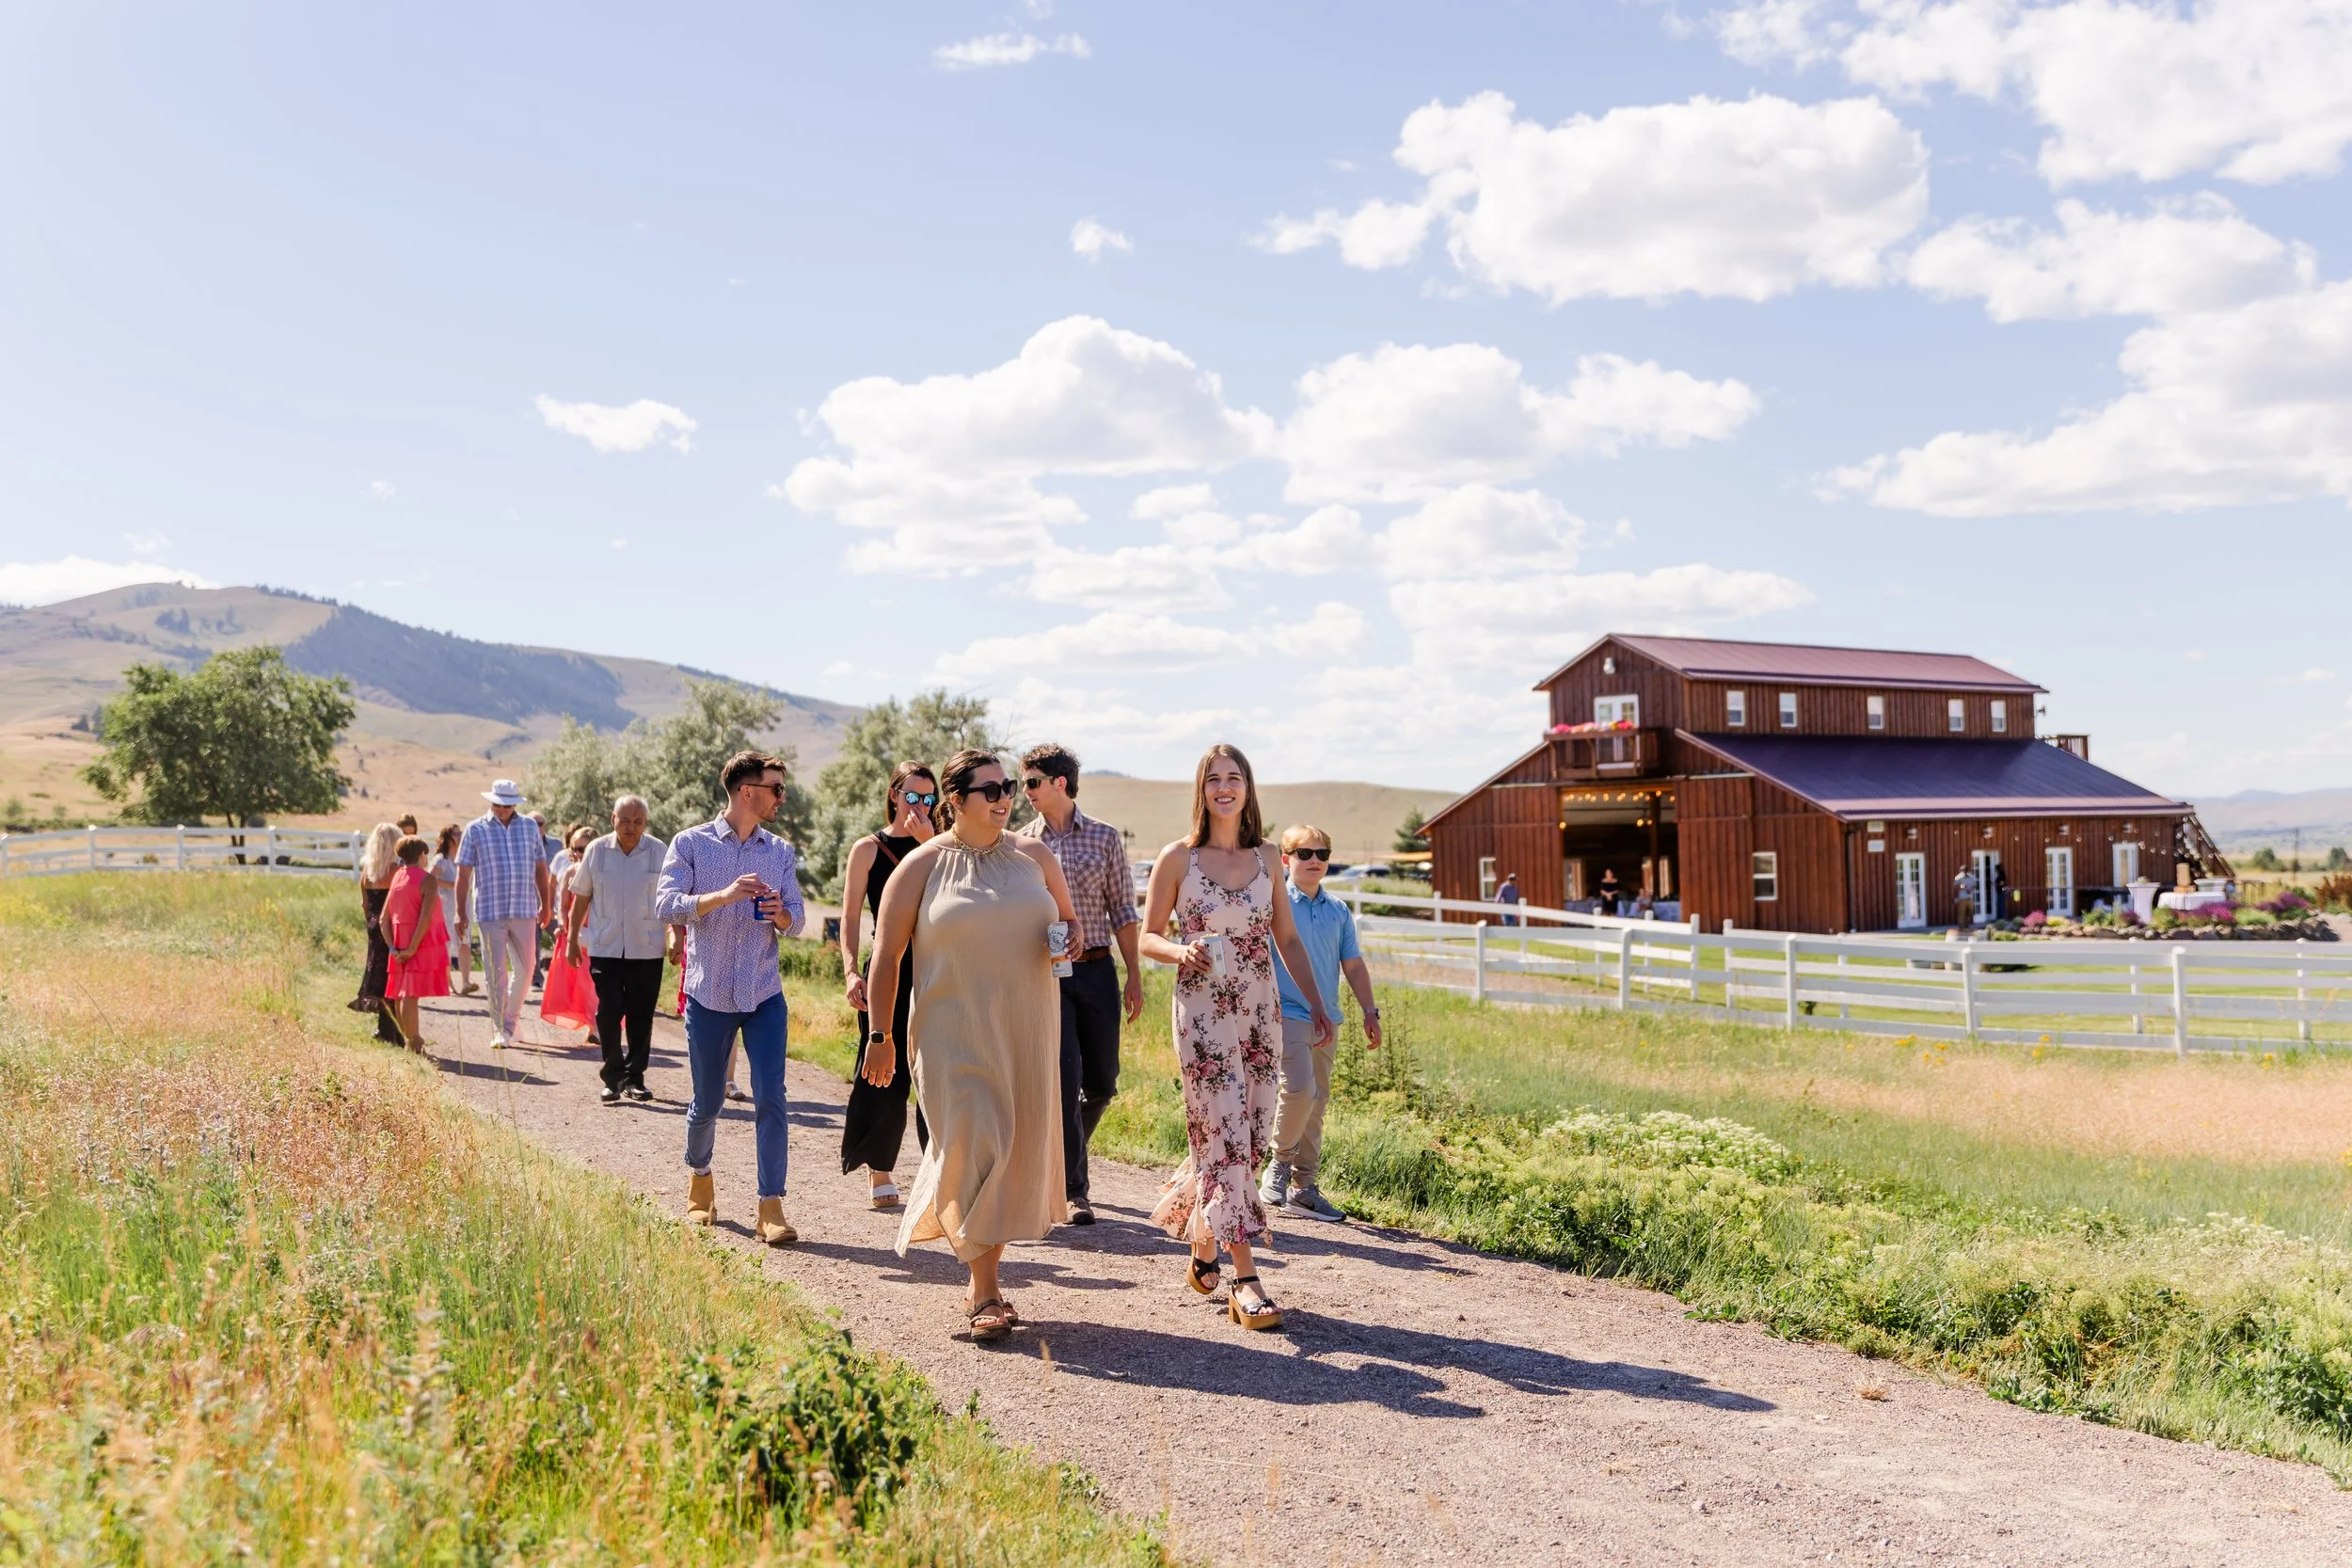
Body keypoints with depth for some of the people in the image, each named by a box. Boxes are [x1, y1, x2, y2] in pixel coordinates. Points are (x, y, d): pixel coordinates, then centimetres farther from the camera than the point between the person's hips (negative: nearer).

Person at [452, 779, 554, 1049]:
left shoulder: (530, 827, 8)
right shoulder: (475, 830, 1)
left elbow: (540, 869, 12)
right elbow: (464, 874, 0)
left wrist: (546, 905, 11)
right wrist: (461, 912, -4)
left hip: (524, 911, 3)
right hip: (490, 912, -2)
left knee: (526, 967, 7)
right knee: (496, 973, 0)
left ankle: (511, 1016, 28)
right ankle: (499, 1030, 6)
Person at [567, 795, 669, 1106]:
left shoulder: (660, 852, -1)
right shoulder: (597, 851, 2)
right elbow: (581, 896, 10)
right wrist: (572, 937, 10)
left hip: (646, 949, 0)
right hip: (605, 948, 1)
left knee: (641, 1016, 5)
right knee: (608, 1014, -2)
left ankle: (634, 1077, 16)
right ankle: (613, 1077, 9)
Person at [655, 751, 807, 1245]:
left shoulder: (780, 851, 9)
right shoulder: (691, 844, -2)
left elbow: (796, 921, 8)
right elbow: (666, 906, -13)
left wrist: (781, 912, -15)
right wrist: (724, 895, -26)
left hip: (765, 996, 2)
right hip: (709, 995, -2)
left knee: (770, 1097, -9)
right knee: (707, 1102, 9)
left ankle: (771, 1208, -5)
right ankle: (699, 1178, 37)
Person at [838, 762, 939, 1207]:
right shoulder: (868, 849, 3)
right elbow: (849, 920, 1)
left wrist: (930, 842, -13)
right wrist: (851, 971, -12)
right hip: (888, 971, -2)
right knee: (884, 1074, 2)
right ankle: (879, 1172, 16)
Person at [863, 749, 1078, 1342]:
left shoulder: (1033, 855, 9)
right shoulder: (922, 865, -1)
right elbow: (887, 954, 1)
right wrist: (880, 1034, -2)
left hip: (1027, 1029, 4)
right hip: (954, 1034, -4)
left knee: (1017, 1152, 7)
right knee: (974, 1149, -11)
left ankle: (981, 1276, 24)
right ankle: (985, 1292, -3)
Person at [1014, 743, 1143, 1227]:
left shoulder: (1104, 837, 5)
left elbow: (1123, 911, 6)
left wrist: (1134, 977, 2)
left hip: (1096, 971, 1)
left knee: (1101, 1084, 6)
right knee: (1064, 1081, -7)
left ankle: (1064, 1154, 32)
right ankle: (1073, 1190, 1)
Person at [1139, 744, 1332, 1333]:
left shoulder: (1264, 858, 9)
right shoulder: (1178, 857, -2)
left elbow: (1287, 938, 14)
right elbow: (1147, 937, 1)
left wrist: (1316, 1002, 7)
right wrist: (1181, 952, -20)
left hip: (1260, 1012, 5)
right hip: (1203, 1011, -4)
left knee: (1250, 1137, 7)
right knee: (1225, 1136, -9)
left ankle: (1202, 1246, 30)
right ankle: (1244, 1281, -7)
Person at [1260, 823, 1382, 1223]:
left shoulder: (1338, 911, 12)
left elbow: (1354, 964, 17)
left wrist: (1369, 1012, 12)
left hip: (1325, 1019, 6)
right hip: (1286, 1014, -6)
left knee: (1317, 1102, 8)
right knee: (1300, 1089, -21)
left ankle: (1303, 1186, 17)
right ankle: (1279, 1163, 1)